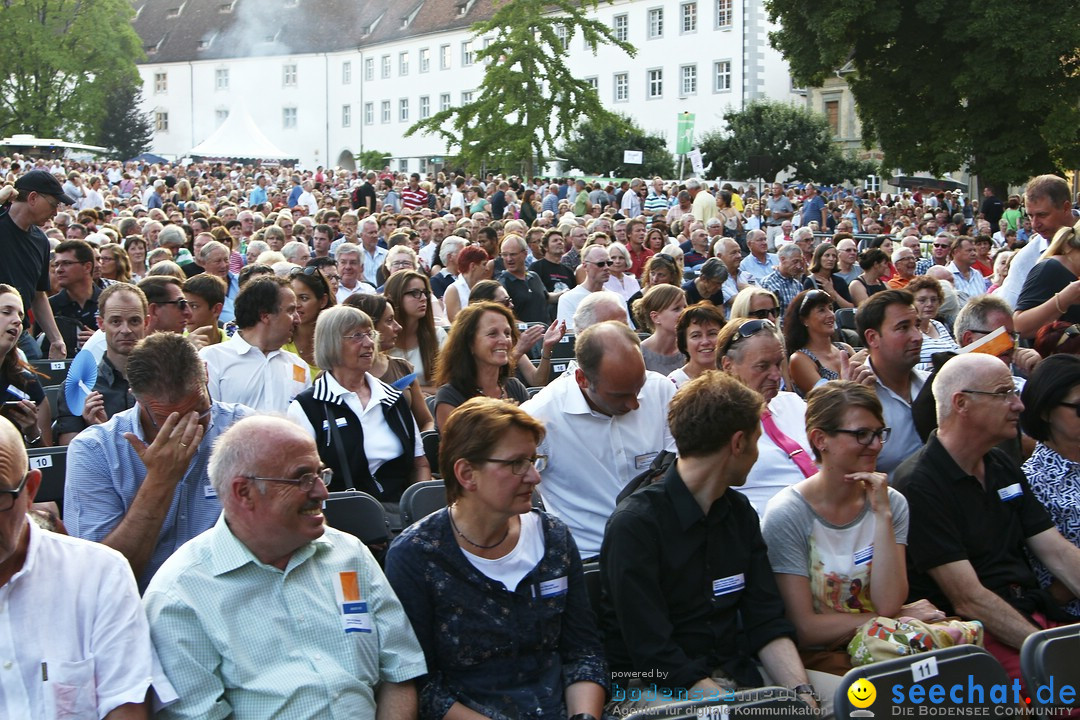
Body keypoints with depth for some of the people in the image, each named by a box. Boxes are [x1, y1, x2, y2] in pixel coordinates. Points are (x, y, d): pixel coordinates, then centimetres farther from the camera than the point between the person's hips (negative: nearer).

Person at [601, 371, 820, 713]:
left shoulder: (739, 511, 10)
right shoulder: (635, 524, -15)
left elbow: (766, 623, 7)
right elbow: (656, 656, -19)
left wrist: (802, 693, -10)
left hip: (735, 675, 7)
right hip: (655, 686, -7)